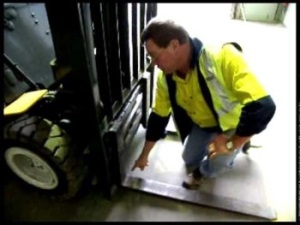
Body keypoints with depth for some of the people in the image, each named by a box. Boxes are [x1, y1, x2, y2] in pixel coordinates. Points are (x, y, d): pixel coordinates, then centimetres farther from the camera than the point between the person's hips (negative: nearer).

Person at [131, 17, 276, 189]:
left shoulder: (223, 57, -40)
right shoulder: (165, 77, -20)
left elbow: (262, 107, -42)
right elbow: (158, 117, -7)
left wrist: (231, 144, -30)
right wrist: (144, 156, 2)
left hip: (233, 122, -4)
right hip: (202, 124, 5)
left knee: (217, 163, -19)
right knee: (189, 160, 6)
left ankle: (202, 172, 16)